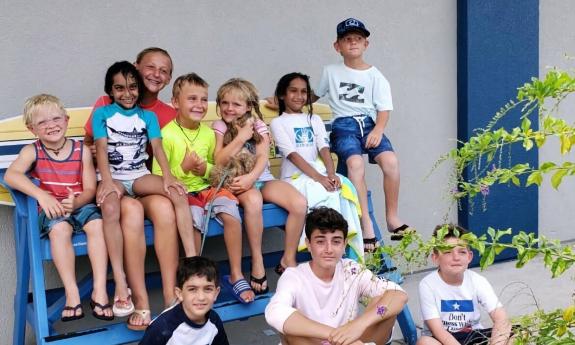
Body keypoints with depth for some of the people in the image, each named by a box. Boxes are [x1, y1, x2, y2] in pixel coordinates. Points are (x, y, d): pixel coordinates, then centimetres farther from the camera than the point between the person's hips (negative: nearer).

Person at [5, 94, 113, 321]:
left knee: (97, 224, -30)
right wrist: (41, 195, -33)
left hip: (81, 205, 1)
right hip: (51, 210, -1)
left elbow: (90, 189, 0)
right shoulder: (32, 151, 1)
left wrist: (76, 202, -23)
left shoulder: (81, 151, 3)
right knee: (59, 229, -34)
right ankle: (72, 294, -33)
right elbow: (11, 175, -20)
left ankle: (100, 290, -28)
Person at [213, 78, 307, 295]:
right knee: (253, 201, -39)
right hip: (238, 181, -3)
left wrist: (251, 177, -26)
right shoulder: (219, 127, 5)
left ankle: (288, 260, -6)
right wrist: (240, 138, -12)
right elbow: (219, 161, -7)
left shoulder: (258, 126, 8)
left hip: (262, 178, 3)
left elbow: (263, 157, -7)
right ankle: (257, 262, -26)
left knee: (300, 203, -22)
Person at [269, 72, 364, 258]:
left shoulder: (314, 119, 20)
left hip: (319, 172, 4)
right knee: (326, 194, -33)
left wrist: (331, 174, -16)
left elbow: (324, 149, 4)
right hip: (295, 177, -4)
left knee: (345, 186, -27)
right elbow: (293, 155, -10)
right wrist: (318, 177, -21)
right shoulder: (278, 123, 4)